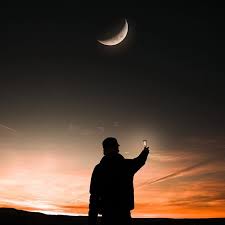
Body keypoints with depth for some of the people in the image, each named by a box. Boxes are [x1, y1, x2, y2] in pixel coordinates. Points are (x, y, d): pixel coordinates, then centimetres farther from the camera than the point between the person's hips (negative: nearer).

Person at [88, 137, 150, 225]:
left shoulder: (98, 168, -5)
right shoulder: (127, 164, -2)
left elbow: (94, 196, -5)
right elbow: (139, 161, 23)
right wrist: (145, 152, 46)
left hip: (107, 214, 0)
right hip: (123, 214, 0)